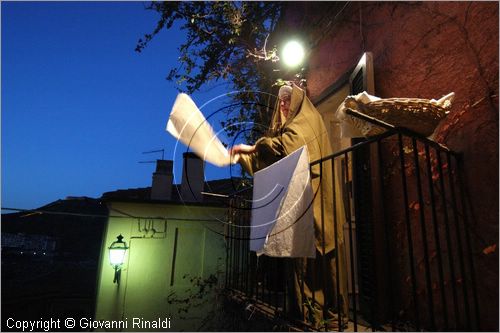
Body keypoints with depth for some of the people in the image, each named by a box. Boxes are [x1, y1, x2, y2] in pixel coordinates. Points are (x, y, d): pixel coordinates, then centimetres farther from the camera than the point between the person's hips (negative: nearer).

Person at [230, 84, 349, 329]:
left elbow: (285, 142, -17)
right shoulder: (289, 126, 26)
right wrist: (242, 157, 7)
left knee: (316, 247, -9)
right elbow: (272, 157, 17)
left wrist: (251, 147, -12)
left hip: (311, 195, -7)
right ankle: (308, 308, 8)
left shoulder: (306, 121, 3)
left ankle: (331, 309, -1)